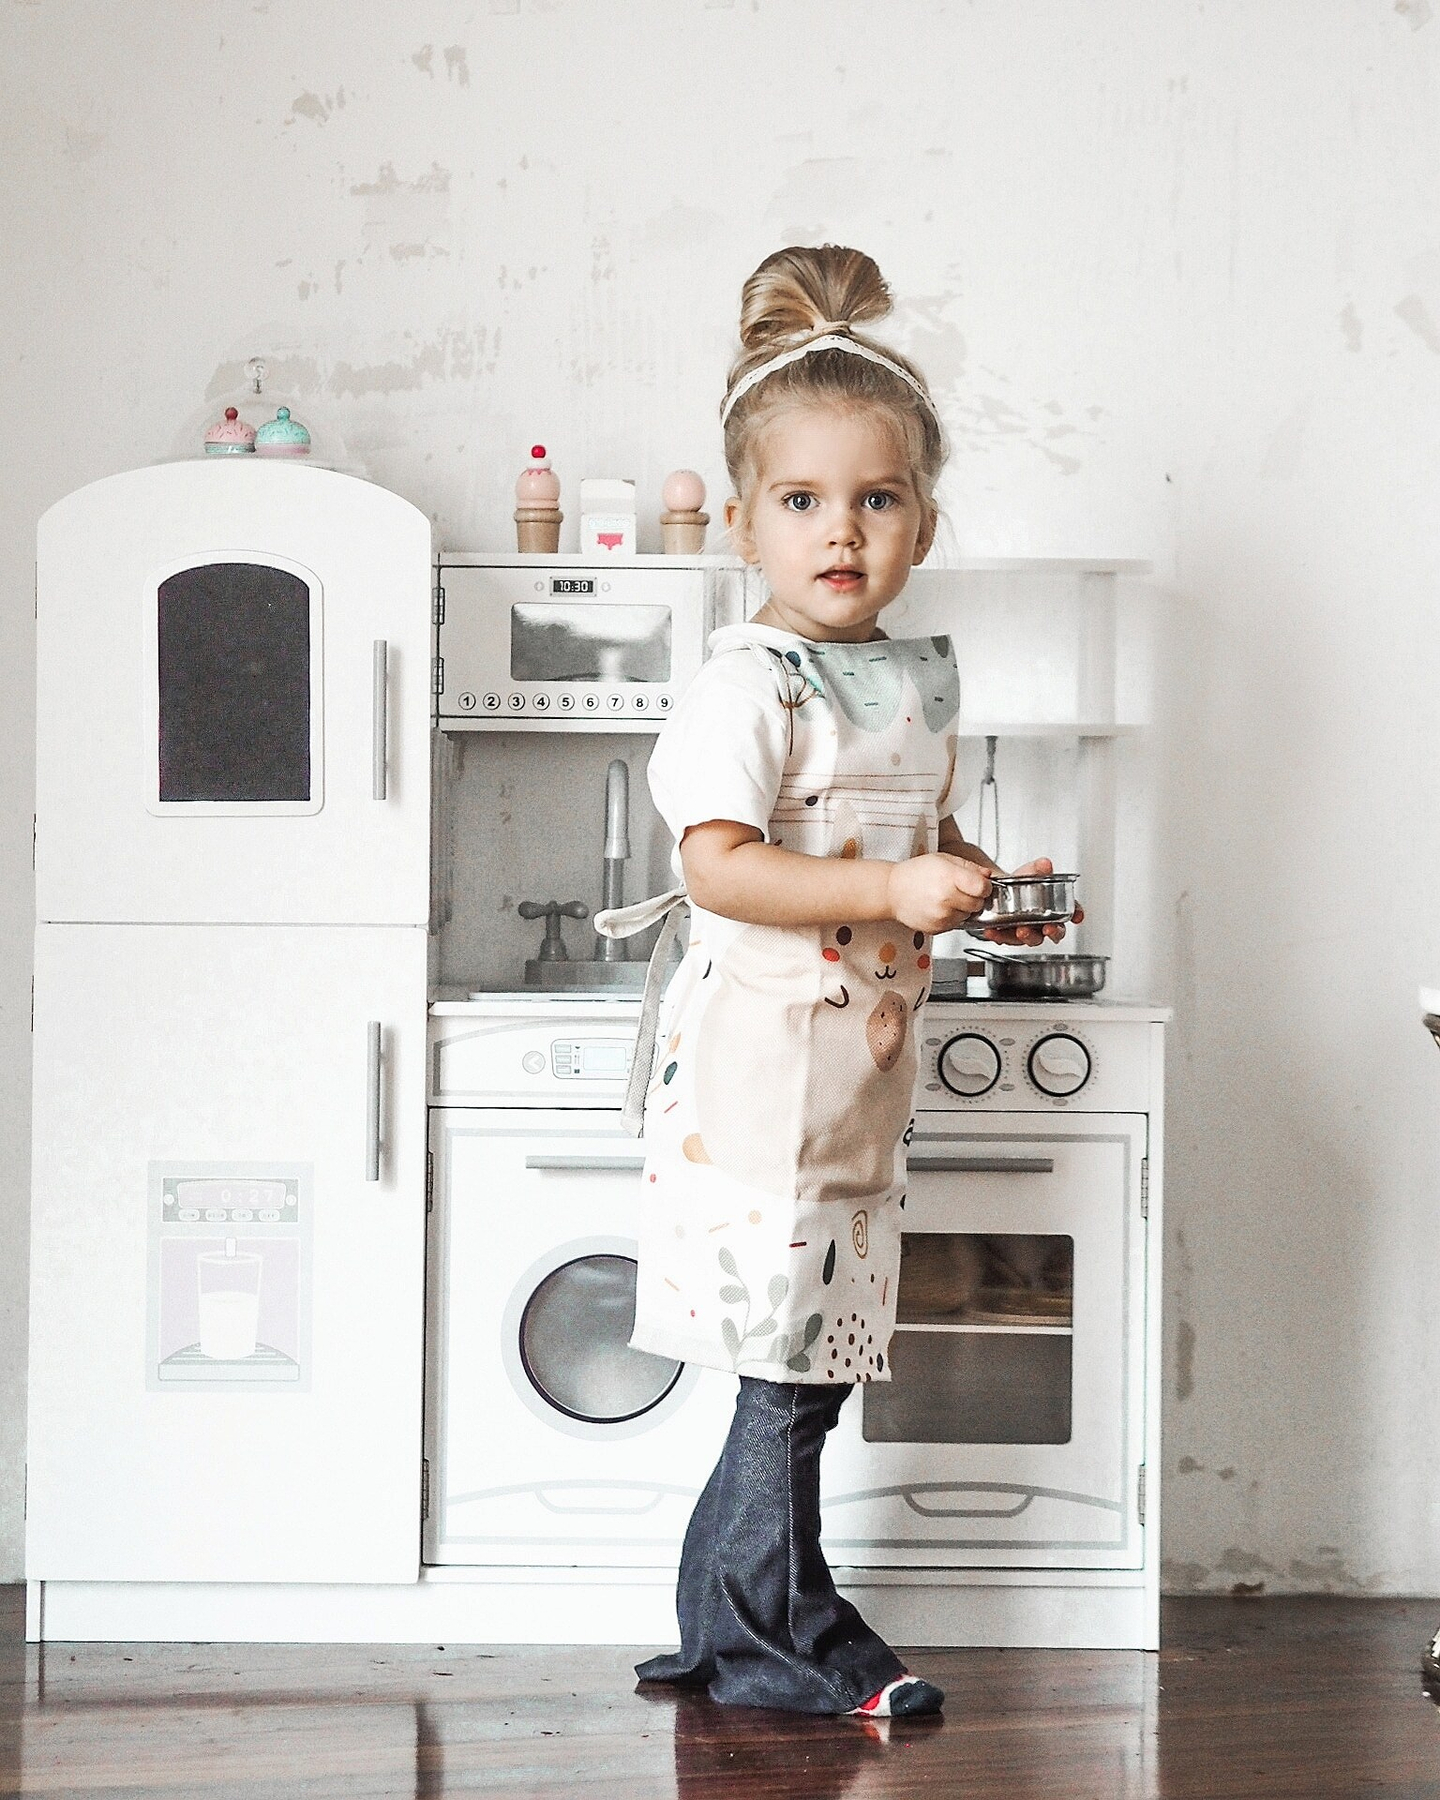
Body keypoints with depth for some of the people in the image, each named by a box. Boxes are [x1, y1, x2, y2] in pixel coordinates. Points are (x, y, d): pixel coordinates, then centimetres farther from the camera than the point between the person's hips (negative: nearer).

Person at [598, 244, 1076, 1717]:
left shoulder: (918, 683, 12)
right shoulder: (748, 685, -13)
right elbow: (717, 868, -23)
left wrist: (985, 888, 3)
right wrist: (892, 891, -28)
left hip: (863, 1068, 8)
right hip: (756, 1063, -8)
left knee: (819, 1359, 13)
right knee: (785, 1365, -2)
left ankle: (723, 1621, 27)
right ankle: (783, 1637, 13)